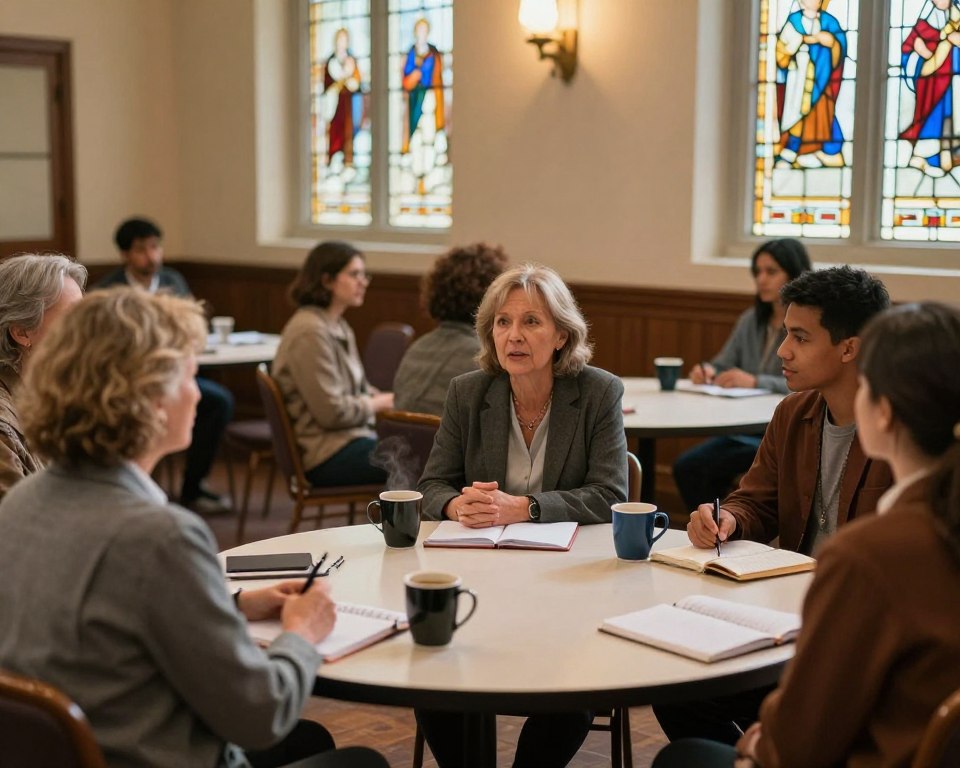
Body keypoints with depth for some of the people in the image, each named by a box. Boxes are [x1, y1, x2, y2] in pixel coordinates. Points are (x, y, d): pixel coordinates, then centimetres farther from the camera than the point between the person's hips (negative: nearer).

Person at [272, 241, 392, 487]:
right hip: (327, 456, -10)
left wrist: (386, 398, 0)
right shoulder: (310, 332, -17)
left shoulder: (339, 327, 13)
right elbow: (333, 412, -19)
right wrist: (381, 403, -6)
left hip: (351, 436, 10)